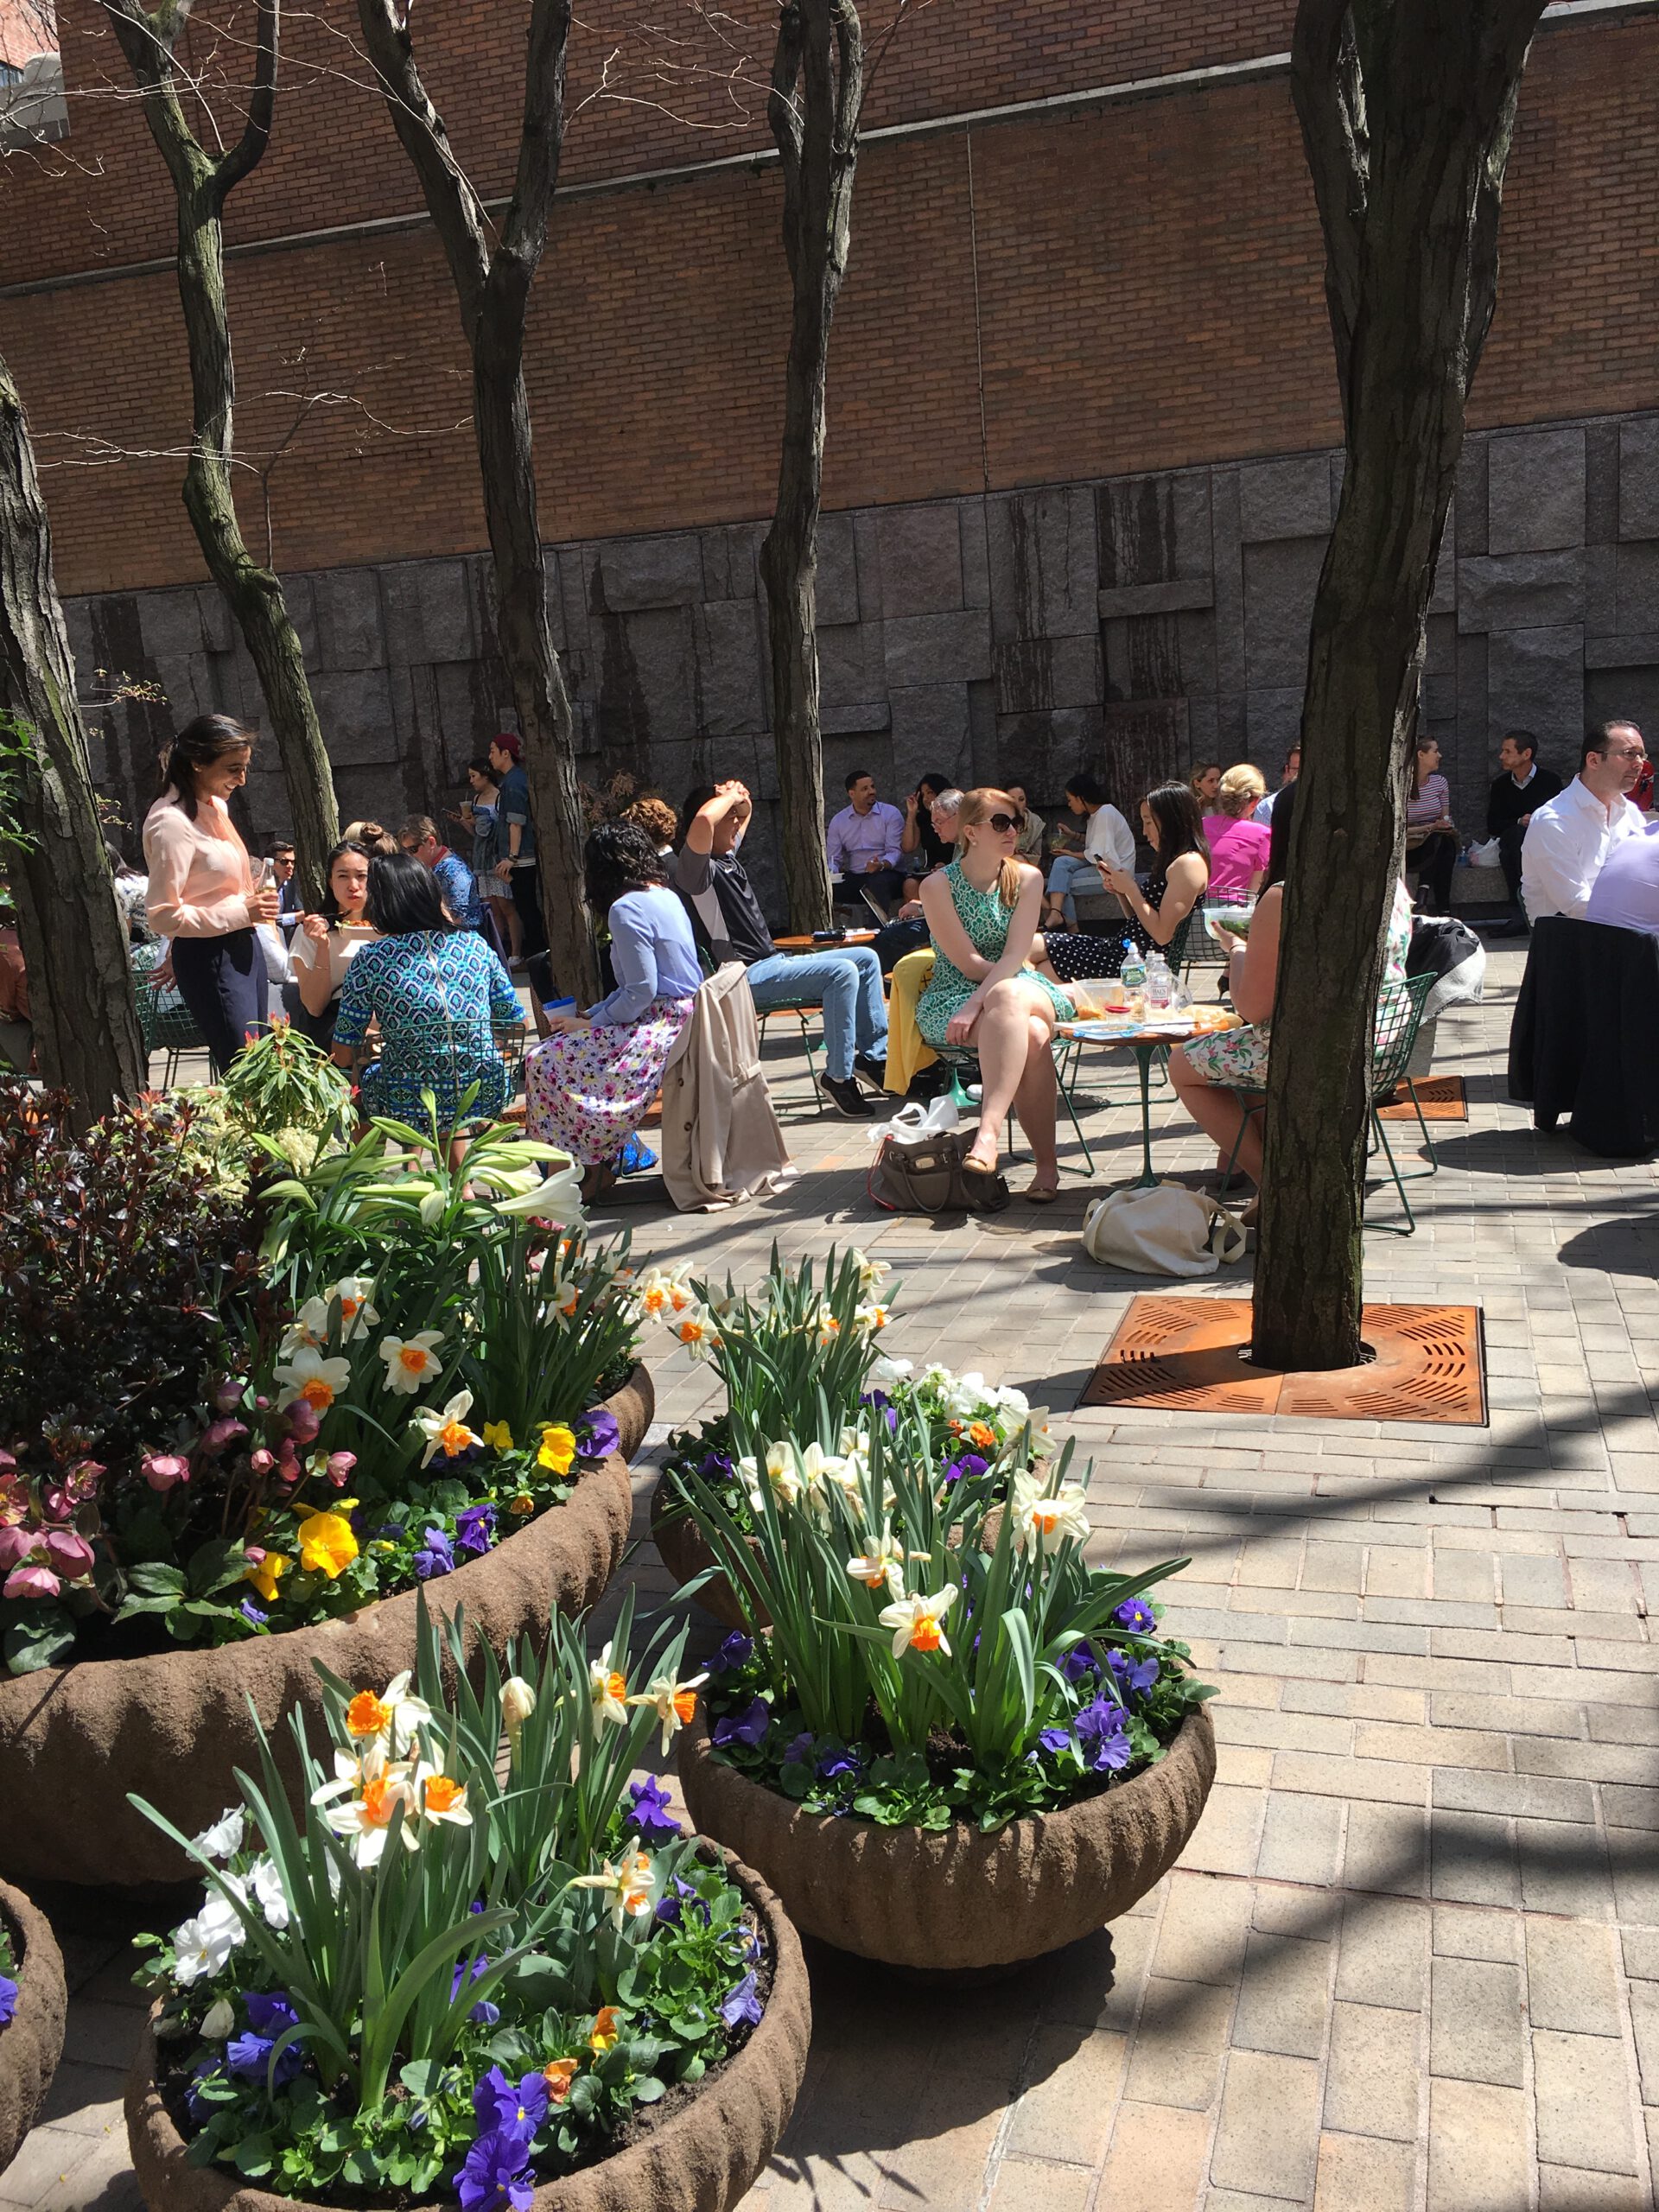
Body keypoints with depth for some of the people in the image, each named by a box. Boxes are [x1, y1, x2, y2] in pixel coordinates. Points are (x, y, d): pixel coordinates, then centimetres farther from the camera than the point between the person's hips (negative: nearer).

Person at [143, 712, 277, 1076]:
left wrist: (256, 899, 11)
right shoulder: (171, 822, -18)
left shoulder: (216, 806, 10)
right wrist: (241, 912, -19)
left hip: (244, 947, 9)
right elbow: (163, 916, -20)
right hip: (209, 959, -9)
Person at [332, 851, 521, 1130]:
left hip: (411, 1111, -3)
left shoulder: (370, 960, -7)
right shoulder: (475, 943, 1)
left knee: (363, 1075, 29)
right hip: (486, 1100, 3)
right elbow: (516, 1024, 7)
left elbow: (343, 1056, -3)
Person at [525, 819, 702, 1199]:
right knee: (565, 1048, 17)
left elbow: (641, 991, -19)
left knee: (544, 1063, -10)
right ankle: (597, 1166, 12)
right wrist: (592, 1014, 15)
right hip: (680, 1015, 10)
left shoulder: (627, 908, -14)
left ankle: (588, 1171, -4)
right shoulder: (665, 896, 15)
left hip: (659, 1025, -10)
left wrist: (591, 1023, -6)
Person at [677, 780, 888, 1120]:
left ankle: (874, 1055, 8)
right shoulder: (695, 866, -12)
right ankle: (839, 1076, -23)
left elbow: (746, 811, 34)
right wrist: (729, 796, -14)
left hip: (774, 962, 11)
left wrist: (740, 797, 11)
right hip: (746, 977, -11)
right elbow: (703, 820, -34)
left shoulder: (727, 856, 16)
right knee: (842, 972, -28)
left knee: (866, 958, 9)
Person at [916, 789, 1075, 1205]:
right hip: (952, 997, -2)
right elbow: (968, 964, -10)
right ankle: (1046, 1163, -33)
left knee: (1008, 997, -37)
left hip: (1022, 988, 2)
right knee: (1030, 1036, -34)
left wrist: (978, 1003, -23)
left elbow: (1015, 958, -9)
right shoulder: (938, 886, -5)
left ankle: (988, 1134, -44)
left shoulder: (1027, 878, 3)